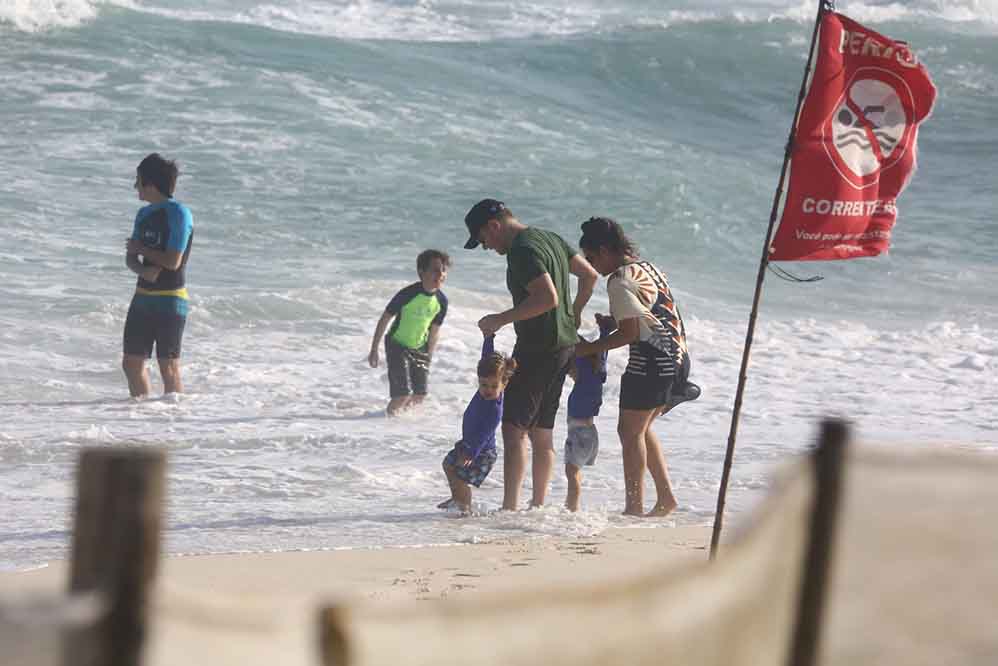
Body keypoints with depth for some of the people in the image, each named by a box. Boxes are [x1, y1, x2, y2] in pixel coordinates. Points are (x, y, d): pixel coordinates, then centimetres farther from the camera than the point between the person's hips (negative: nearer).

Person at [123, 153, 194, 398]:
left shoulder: (179, 214, -13)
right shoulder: (144, 214, 12)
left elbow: (173, 261, -20)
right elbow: (130, 258, 10)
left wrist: (141, 249, -5)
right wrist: (143, 270, -13)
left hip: (170, 301, -8)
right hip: (143, 298, 8)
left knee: (169, 368, -5)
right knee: (131, 363, 10)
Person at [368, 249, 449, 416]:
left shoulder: (441, 301, -10)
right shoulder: (408, 295, -26)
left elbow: (434, 330, 6)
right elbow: (384, 319, -16)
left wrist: (428, 357, 12)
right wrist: (374, 350, -12)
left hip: (419, 348, 5)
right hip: (397, 346, -5)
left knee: (420, 395, 3)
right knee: (403, 394, -14)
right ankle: (389, 415, 12)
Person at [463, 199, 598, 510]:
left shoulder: (522, 251, -18)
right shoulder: (550, 239, 12)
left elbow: (547, 297, -28)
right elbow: (590, 275, 19)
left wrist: (500, 320, -21)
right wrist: (574, 313, 31)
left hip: (538, 349, -10)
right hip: (563, 345, 10)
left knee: (514, 428, -9)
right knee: (542, 431, 14)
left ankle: (509, 507, -14)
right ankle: (538, 505, 18)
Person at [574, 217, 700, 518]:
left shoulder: (620, 281, -13)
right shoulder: (647, 268, 16)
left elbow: (630, 333, -16)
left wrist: (588, 349, -8)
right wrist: (610, 322, 17)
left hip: (651, 358, -10)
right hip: (677, 357, 10)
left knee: (630, 431, 0)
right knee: (642, 429, 20)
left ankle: (634, 506, 2)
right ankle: (665, 497, 17)